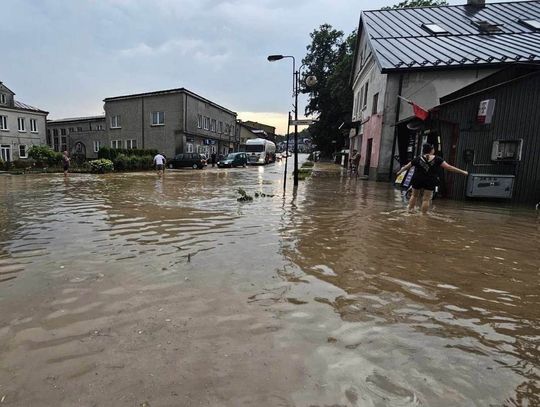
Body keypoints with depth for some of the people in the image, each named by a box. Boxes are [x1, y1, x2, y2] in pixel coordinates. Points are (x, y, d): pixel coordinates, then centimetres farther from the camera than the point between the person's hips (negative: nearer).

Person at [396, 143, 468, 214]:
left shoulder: (418, 159, -1)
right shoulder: (437, 159, -5)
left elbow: (407, 166, 11)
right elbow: (449, 167, -6)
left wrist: (400, 171, 29)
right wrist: (462, 172, 0)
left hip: (417, 181, 2)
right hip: (430, 182, -1)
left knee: (414, 196, 19)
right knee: (426, 199, 3)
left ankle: (410, 210, 24)